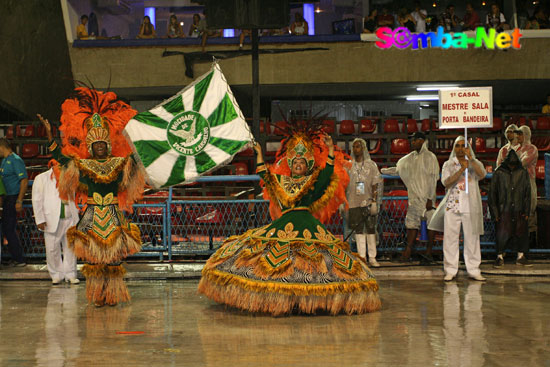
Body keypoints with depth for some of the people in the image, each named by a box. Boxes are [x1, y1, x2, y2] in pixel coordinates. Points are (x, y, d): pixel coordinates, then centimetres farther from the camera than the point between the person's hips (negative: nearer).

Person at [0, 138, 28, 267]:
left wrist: (19, 201, -22)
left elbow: (24, 181, -19)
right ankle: (16, 258, 18)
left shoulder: (16, 160, -14)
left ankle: (19, 259, -3)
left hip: (13, 198, -10)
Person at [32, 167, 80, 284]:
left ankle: (70, 275, 12)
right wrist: (40, 220, -7)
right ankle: (56, 275, 13)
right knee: (52, 249, -1)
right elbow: (37, 200, -1)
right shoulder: (41, 179, 2)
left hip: (70, 220, 3)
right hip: (52, 221, -3)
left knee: (70, 248, 3)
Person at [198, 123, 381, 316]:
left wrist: (330, 150, -6)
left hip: (308, 223, -3)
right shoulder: (281, 181, 21)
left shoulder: (314, 181, 12)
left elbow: (328, 171, 1)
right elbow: (264, 174, 21)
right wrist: (259, 154, 21)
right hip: (284, 224, 3)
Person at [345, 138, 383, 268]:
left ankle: (372, 258, 5)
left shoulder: (371, 165, 4)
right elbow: (345, 186, 11)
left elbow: (375, 185, 1)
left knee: (371, 229, -1)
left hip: (368, 202, -1)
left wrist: (374, 201, -8)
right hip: (354, 202, 2)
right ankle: (362, 257, 6)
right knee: (358, 230, 2)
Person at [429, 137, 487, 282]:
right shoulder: (448, 165, 10)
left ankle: (474, 270, 8)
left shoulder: (475, 163, 10)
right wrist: (461, 169, -17)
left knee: (472, 238, 1)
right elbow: (446, 182, -7)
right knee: (450, 238, -2)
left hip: (470, 207, 0)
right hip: (452, 206, 0)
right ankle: (450, 271, 5)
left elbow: (482, 174, -12)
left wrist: (471, 158, -20)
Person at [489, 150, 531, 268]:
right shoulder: (499, 173, -1)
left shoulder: (523, 173, 3)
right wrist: (495, 212, -2)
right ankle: (500, 257, 9)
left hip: (519, 211, 2)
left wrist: (526, 211, 2)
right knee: (502, 233, -3)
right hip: (504, 211, -1)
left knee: (521, 233, 4)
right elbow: (492, 194, 2)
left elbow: (527, 193, 7)